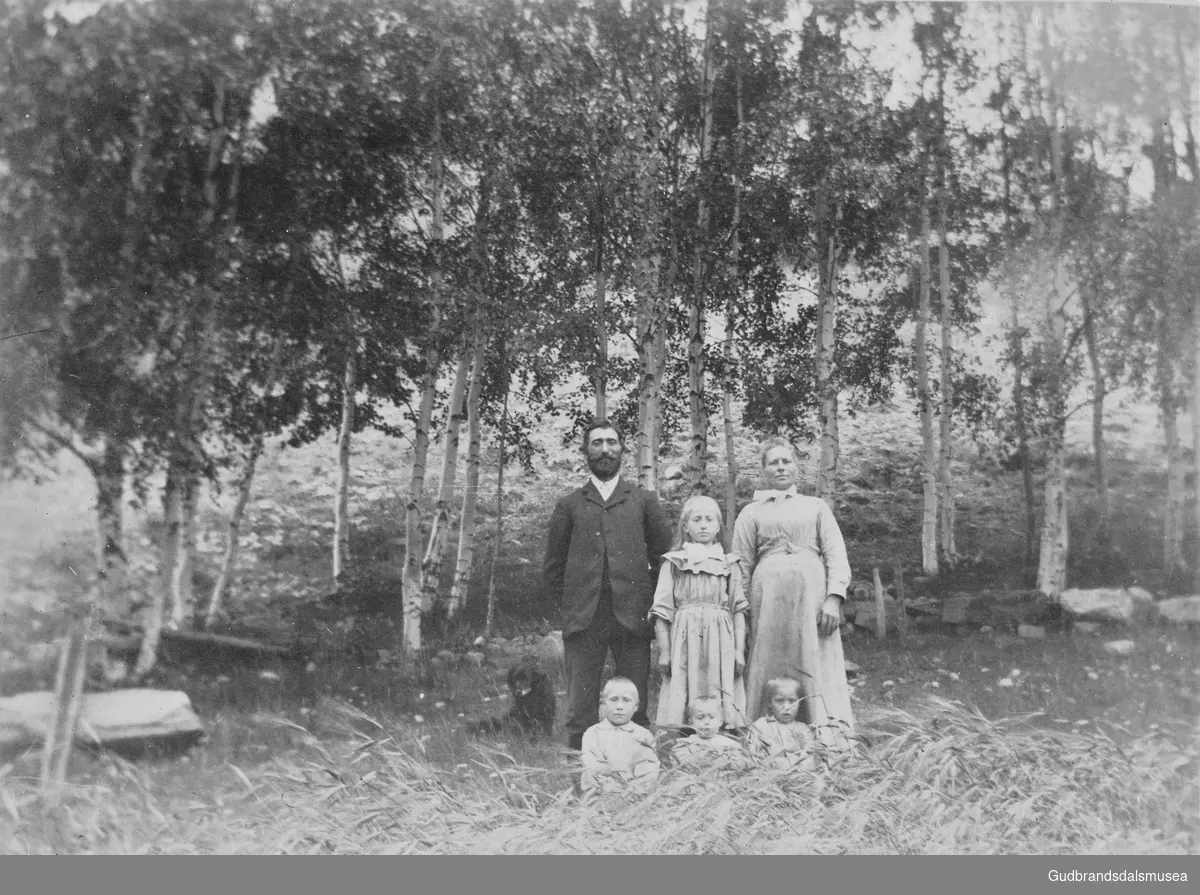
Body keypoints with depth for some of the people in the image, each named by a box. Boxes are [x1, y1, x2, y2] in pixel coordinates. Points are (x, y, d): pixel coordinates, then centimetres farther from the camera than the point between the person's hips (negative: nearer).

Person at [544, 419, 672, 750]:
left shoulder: (644, 500, 13)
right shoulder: (569, 505, 13)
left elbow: (662, 556, 13)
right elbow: (552, 567, 14)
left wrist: (648, 601, 6)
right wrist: (570, 603, 5)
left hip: (632, 618, 0)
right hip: (583, 620, 0)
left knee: (635, 706, 1)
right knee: (580, 711, 1)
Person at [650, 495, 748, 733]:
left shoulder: (729, 565, 12)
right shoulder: (673, 563, 7)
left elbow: (738, 611, 9)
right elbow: (662, 610, 4)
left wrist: (740, 651, 1)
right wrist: (664, 651, -2)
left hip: (720, 640, 1)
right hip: (684, 640, -1)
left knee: (720, 710, -2)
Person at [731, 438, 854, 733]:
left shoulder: (816, 506, 17)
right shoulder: (752, 512, 16)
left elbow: (836, 555, 8)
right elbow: (742, 565, 11)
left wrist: (834, 598, -7)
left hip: (812, 592, 0)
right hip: (768, 595, 0)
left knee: (816, 664, -5)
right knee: (771, 665, -2)